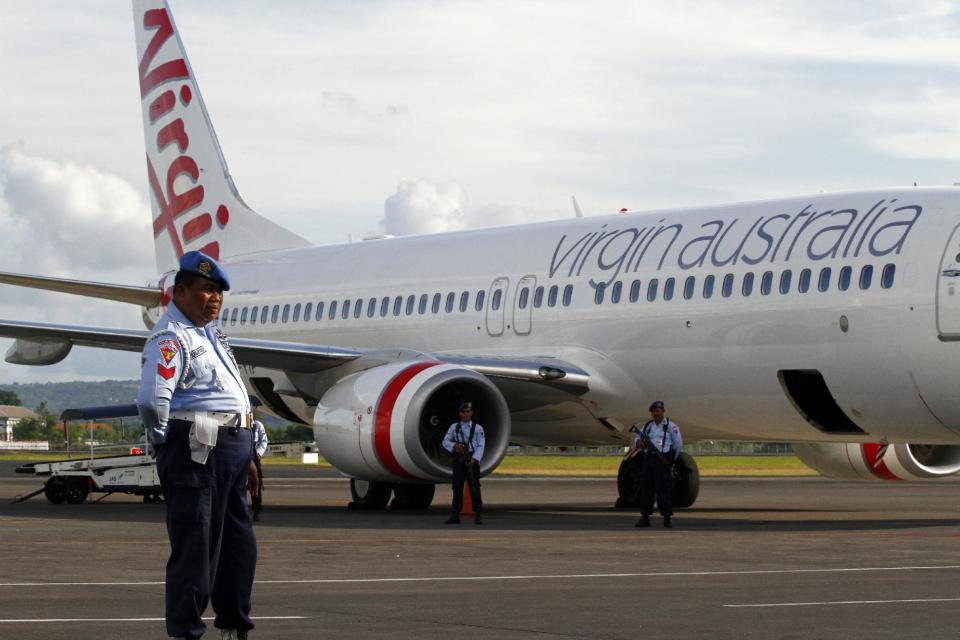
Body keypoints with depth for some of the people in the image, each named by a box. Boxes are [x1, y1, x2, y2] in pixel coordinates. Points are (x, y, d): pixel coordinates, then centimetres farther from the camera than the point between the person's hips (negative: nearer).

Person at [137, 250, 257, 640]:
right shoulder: (171, 338, -15)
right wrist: (163, 441, -13)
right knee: (195, 550, -8)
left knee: (239, 548, 16)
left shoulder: (209, 332, 18)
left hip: (232, 451, 10)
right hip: (198, 451, -10)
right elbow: (151, 401, -29)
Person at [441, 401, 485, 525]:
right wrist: (454, 446, -12)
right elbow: (445, 441, 8)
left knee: (474, 487, -5)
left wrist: (474, 459, -16)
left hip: (472, 459, -2)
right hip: (458, 459, 2)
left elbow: (481, 446, -3)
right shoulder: (454, 427, 10)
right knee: (457, 487, 4)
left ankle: (478, 515, -2)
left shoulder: (477, 428, 3)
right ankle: (455, 515, 8)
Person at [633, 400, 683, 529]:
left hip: (663, 461, -6)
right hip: (648, 459, 6)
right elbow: (637, 437, 18)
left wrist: (672, 459, 1)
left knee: (663, 489, -9)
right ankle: (645, 517, 8)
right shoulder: (648, 426, 16)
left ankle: (667, 518, -5)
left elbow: (678, 444, -1)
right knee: (645, 488, 3)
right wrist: (639, 443, -5)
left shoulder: (670, 426, 0)